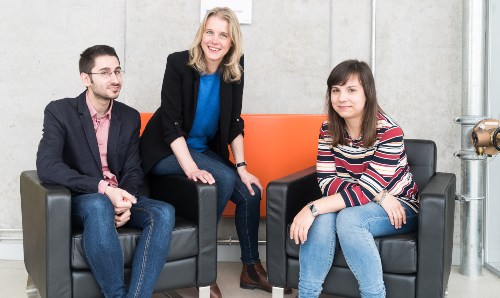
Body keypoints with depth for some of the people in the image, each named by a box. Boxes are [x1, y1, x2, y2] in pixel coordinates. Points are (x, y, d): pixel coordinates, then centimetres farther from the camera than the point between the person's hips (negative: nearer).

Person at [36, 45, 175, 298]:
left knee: (163, 212, -26)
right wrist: (103, 188, -28)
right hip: (80, 201, -4)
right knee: (99, 206, -39)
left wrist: (126, 202, -17)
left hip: (118, 199, 4)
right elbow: (46, 167, -20)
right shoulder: (60, 112, -6)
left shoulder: (130, 117, 8)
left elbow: (133, 170, 6)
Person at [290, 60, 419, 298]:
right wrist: (379, 195, -25)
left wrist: (312, 208, -33)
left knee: (348, 218, -34)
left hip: (399, 207, -4)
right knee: (323, 218, -30)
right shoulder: (328, 130, -3)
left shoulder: (389, 132, -19)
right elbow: (327, 182, -11)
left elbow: (366, 190, -25)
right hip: (353, 204, 4)